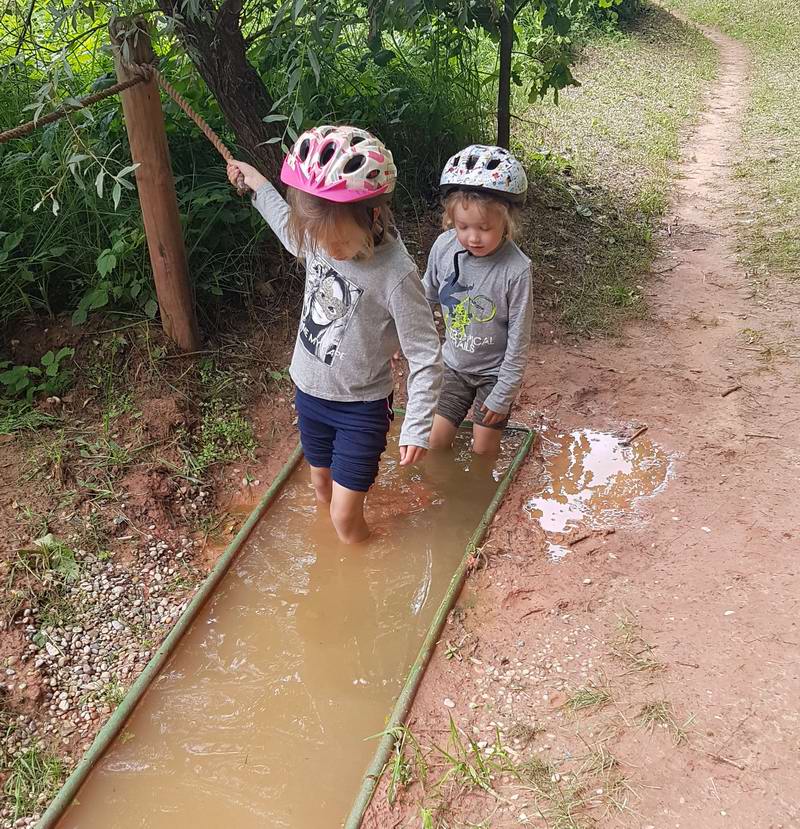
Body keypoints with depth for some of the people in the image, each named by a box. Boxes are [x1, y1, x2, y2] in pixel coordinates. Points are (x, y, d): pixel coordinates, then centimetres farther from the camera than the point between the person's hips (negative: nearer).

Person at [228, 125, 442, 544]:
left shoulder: (396, 275, -30)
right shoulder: (319, 235, -12)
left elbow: (425, 358, -24)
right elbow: (289, 228, 15)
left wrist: (416, 427, -25)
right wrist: (256, 183, 23)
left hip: (361, 407, -6)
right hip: (310, 393, 6)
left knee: (345, 516, 1)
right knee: (321, 485, 26)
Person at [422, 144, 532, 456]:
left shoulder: (516, 270, -28)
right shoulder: (444, 246, -16)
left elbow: (518, 339, -18)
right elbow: (427, 297, 5)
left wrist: (502, 396, -12)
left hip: (493, 373, -3)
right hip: (453, 364, 4)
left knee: (483, 452, 11)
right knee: (433, 444, 10)